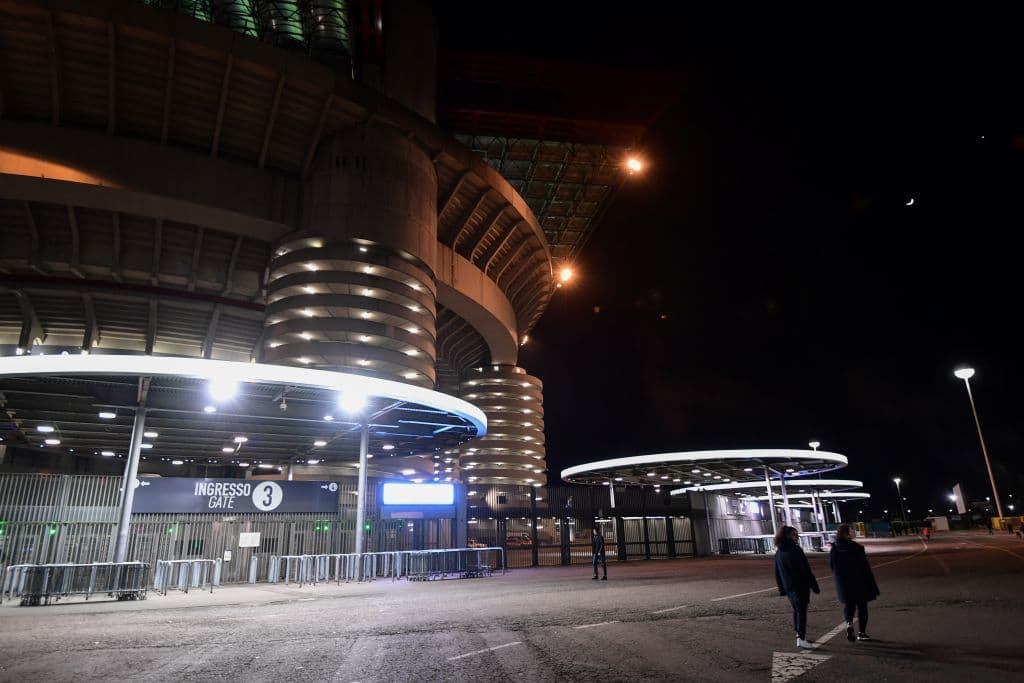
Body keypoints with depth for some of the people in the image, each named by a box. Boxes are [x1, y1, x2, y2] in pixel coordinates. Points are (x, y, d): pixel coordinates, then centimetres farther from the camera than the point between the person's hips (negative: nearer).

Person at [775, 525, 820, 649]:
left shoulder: (778, 553, 8)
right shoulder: (795, 550, -15)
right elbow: (805, 569, -15)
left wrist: (782, 589, 18)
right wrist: (814, 585, -10)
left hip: (788, 587, 7)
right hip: (800, 585, -7)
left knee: (796, 610, 19)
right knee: (802, 611, -4)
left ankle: (799, 634, 27)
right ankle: (801, 638, -8)